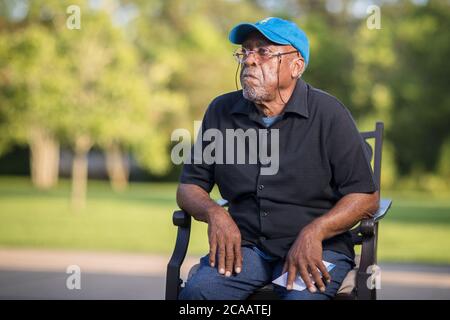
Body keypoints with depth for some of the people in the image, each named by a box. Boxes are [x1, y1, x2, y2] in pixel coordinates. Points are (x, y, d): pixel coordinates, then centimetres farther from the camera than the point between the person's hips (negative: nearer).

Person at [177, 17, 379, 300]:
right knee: (197, 291, -28)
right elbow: (189, 187, 13)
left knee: (301, 296, -34)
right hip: (245, 245, 2)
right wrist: (214, 212, -10)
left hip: (318, 248, -2)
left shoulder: (328, 114, -2)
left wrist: (313, 233, -18)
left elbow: (366, 197, -4)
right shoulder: (221, 112, 9)